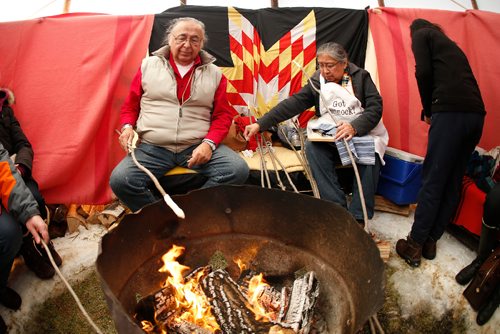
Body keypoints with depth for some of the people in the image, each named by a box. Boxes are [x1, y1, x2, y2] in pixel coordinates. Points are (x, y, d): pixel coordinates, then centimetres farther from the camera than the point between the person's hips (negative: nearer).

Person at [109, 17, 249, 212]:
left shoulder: (214, 74, 10)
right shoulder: (148, 65, 10)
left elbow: (223, 115, 8)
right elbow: (130, 105, 17)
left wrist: (209, 142, -9)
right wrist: (127, 126, -4)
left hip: (198, 147, 1)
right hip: (152, 148, 0)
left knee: (238, 170, -24)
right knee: (120, 180, -26)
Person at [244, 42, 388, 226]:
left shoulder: (361, 76, -3)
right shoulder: (317, 81, 3)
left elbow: (375, 108, -13)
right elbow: (293, 103, -7)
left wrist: (354, 127, -33)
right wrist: (260, 124, -17)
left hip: (364, 134, -2)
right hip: (331, 138, 2)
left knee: (370, 155, -33)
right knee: (312, 146, -26)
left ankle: (358, 217, -23)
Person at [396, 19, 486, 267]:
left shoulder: (421, 34, 12)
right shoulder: (450, 44, 33)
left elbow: (424, 72, -4)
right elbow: (459, 76, 23)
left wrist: (427, 110, 7)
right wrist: (433, 110, 16)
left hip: (451, 111, -7)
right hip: (476, 113, 8)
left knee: (432, 181, -5)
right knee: (453, 183, 9)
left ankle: (414, 246, 2)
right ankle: (431, 240, 17)